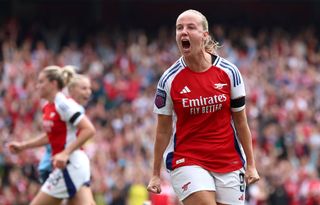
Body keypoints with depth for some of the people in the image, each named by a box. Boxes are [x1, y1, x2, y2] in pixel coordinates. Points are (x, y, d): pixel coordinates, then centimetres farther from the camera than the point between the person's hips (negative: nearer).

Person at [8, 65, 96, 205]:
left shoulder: (64, 104, -16)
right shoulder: (48, 107, 12)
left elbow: (89, 130, -22)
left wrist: (65, 153, -27)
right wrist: (23, 146, 23)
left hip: (71, 165, -9)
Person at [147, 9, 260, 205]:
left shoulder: (228, 72, -2)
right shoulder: (169, 80, -5)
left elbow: (241, 122, 5)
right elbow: (163, 130, 2)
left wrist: (251, 164, 3)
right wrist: (156, 174, 1)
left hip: (229, 163, 2)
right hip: (187, 161, -2)